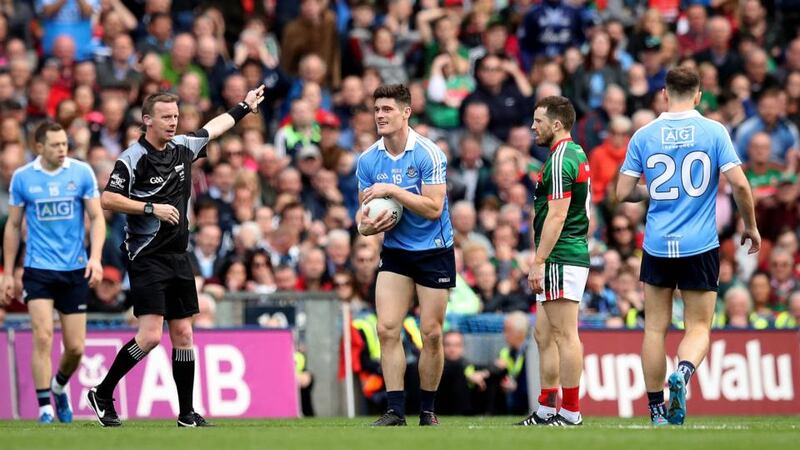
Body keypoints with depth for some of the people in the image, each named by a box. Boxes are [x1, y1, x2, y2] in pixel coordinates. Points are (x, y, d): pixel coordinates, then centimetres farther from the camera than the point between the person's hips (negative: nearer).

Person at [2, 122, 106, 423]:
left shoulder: (81, 172, -1)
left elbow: (96, 217, 1)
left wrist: (95, 257, -14)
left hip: (75, 270, 1)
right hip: (38, 270, -1)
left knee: (75, 347, 3)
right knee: (43, 337, -15)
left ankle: (59, 388, 33)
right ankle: (45, 407, -8)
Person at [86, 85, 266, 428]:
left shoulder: (182, 147, 9)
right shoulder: (133, 158, -11)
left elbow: (213, 128, 28)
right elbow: (108, 199, -17)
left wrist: (244, 107, 39)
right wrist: (152, 208, -21)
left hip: (178, 257, 7)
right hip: (147, 258, -7)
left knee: (183, 334, 6)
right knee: (150, 335, -15)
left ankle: (187, 413, 11)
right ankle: (102, 394, 0)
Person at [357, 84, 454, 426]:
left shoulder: (429, 154, -15)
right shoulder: (367, 160, 0)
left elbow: (433, 208, -21)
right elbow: (365, 214, 6)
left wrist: (392, 190, -25)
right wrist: (368, 224, -17)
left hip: (434, 251, -4)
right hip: (395, 252, 4)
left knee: (431, 334, -1)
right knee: (387, 329, -9)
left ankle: (427, 411, 12)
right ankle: (395, 410, -7)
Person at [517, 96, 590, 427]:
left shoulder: (561, 160, -14)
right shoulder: (576, 155, 18)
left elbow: (556, 216, -20)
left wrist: (539, 261, -20)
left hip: (561, 259, -11)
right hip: (573, 255, 11)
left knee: (565, 335, -9)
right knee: (544, 335, 13)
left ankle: (570, 413, -8)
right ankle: (546, 411, 15)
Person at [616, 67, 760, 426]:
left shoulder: (644, 136, 1)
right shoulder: (714, 132, -3)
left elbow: (623, 192, 1)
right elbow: (739, 184, -9)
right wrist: (750, 226, 6)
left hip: (657, 246, 1)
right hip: (700, 247, -1)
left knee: (656, 327, 10)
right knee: (699, 327, 6)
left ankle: (657, 410, 9)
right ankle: (683, 371, -25)